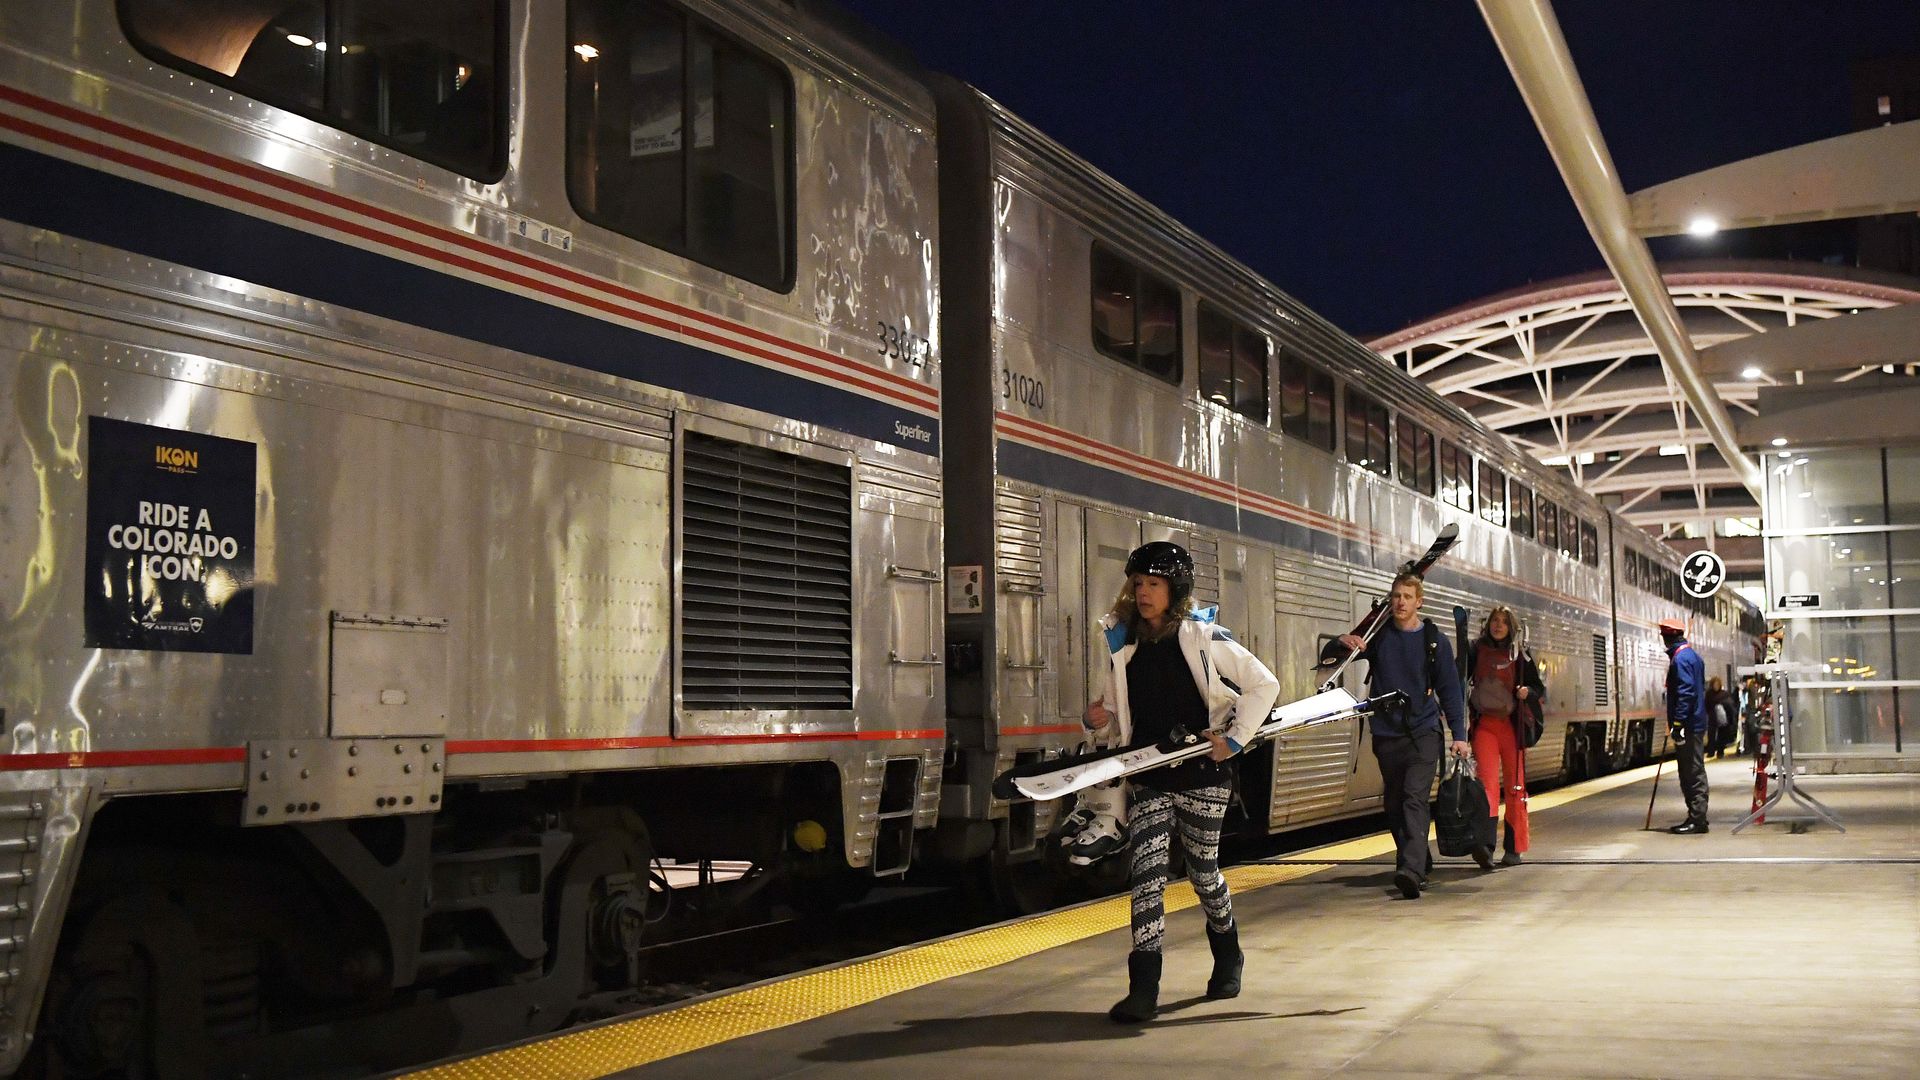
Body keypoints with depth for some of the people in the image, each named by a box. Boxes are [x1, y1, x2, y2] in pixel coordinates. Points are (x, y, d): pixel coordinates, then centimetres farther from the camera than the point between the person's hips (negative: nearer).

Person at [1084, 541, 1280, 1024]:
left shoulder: (1203, 637, -7)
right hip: (1149, 776, 3)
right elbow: (1121, 703, 18)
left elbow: (1264, 684, -4)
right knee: (1148, 867, -11)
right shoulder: (1122, 641, 6)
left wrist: (1235, 738, -9)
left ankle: (1227, 954, 39)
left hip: (1202, 772, -3)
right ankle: (1143, 987, -12)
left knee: (1202, 869, 11)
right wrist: (1099, 717, -4)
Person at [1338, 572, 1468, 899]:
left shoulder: (1434, 640, 2)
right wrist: (1344, 642, -12)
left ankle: (1411, 871, -28)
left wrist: (1459, 734, -3)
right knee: (1393, 805, 10)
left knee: (1415, 799, -17)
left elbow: (1449, 689, 4)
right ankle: (1420, 863, 26)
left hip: (1423, 732, -3)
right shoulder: (1379, 635, 6)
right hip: (1386, 734, 3)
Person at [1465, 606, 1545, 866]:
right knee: (1487, 782, -14)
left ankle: (1514, 847, 12)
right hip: (1484, 725, -1)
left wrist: (1528, 691, -13)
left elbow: (1539, 686, 8)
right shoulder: (1477, 651, 5)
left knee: (1515, 785, 4)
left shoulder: (1520, 654, 5)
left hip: (1512, 725, 1)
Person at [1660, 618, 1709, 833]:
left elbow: (1685, 693, -22)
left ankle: (1697, 819, -5)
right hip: (1696, 723, 10)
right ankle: (1697, 817, 19)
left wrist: (1678, 724, -22)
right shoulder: (1692, 655, 17)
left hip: (1688, 726, -10)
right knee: (1693, 772, 14)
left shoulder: (1680, 659, -15)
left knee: (1692, 773, -7)